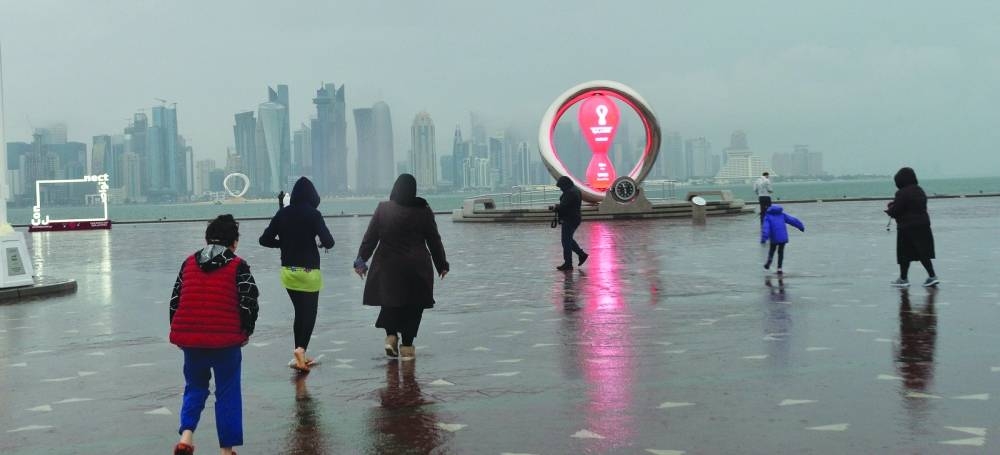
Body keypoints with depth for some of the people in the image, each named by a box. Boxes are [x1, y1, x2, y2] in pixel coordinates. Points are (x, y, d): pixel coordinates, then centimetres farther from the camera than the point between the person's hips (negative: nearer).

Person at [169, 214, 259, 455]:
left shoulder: (189, 263, 10)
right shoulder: (238, 266, -2)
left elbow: (175, 301, 10)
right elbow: (249, 304, -7)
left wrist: (179, 332, 19)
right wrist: (245, 332, 8)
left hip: (190, 338, 3)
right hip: (226, 339, -3)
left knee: (195, 387, 20)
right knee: (227, 393, 9)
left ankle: (186, 434, 1)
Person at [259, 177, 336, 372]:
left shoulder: (282, 213, 0)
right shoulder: (313, 214, -12)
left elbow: (264, 240, 2)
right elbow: (328, 242, -17)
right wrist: (323, 244, 6)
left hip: (288, 271, 4)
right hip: (309, 271, -4)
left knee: (300, 312, 16)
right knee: (310, 313, 4)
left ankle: (300, 356, 19)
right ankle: (301, 348, -18)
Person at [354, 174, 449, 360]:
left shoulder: (383, 209, -3)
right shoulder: (423, 210, -3)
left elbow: (369, 238, -2)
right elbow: (434, 240, 3)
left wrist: (361, 260, 8)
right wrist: (442, 264, 13)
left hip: (387, 266, 1)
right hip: (417, 268, -1)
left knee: (390, 302, 18)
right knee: (413, 306, 7)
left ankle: (391, 335, 4)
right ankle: (406, 345, 7)